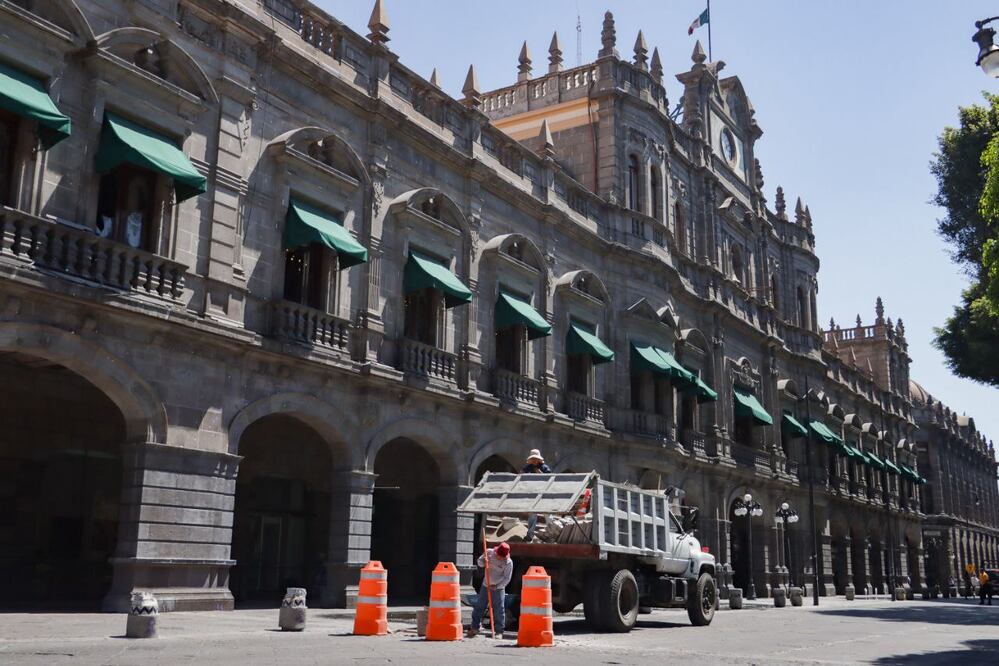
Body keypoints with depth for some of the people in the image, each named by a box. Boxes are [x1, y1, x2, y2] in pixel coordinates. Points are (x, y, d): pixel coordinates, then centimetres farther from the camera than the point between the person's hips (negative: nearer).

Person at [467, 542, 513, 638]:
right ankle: (474, 628, 16)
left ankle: (499, 631, 6)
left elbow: (507, 578, -14)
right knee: (479, 606, 6)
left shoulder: (508, 562, -16)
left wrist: (497, 586, -22)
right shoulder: (489, 552, -7)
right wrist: (483, 561, -20)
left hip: (499, 588, -3)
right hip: (486, 586, 3)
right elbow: (479, 562, 3)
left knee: (499, 610, -4)